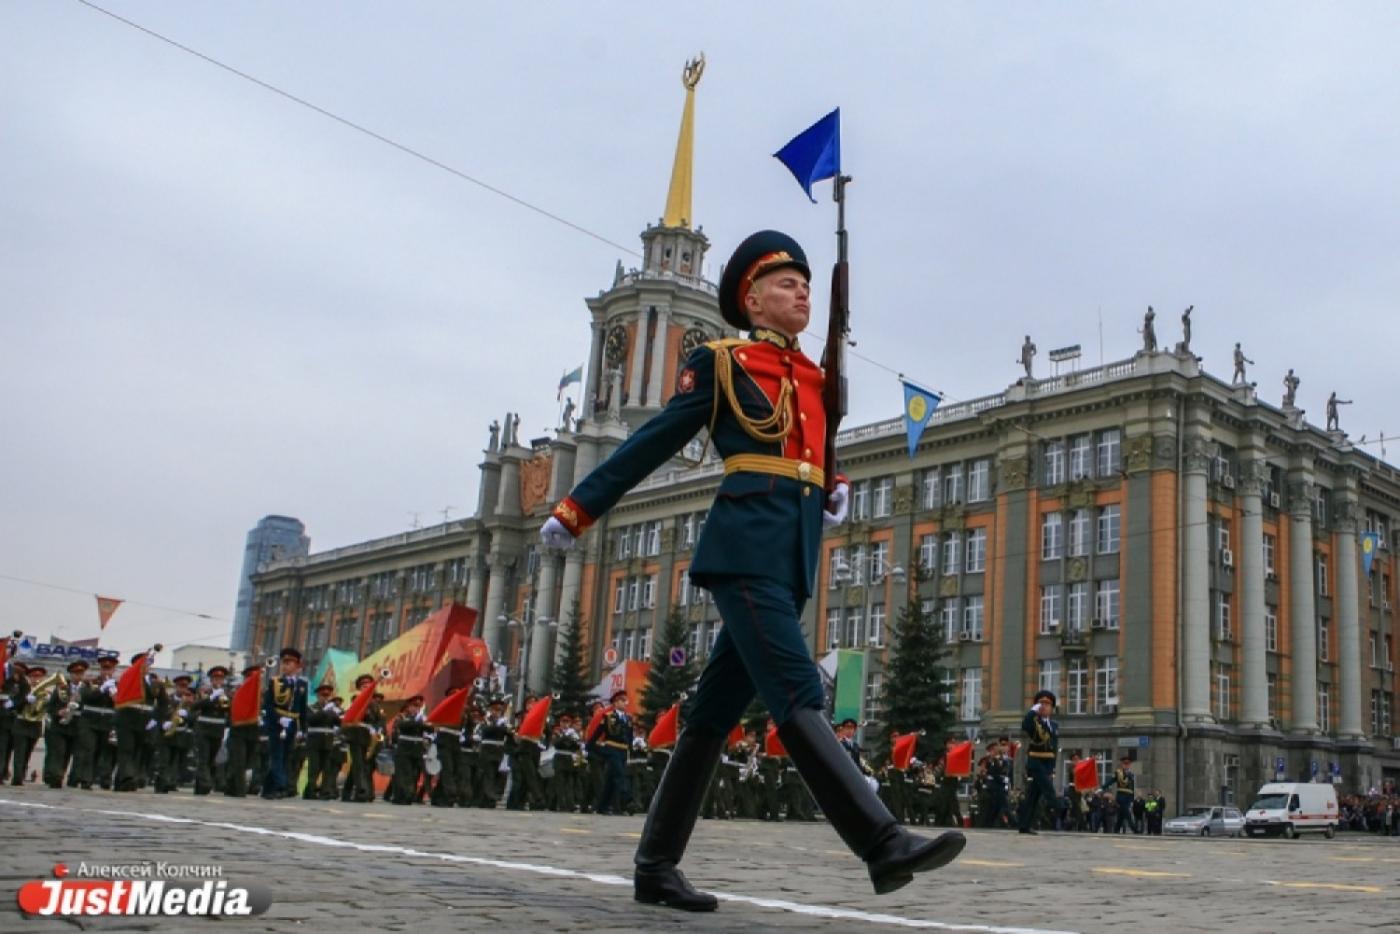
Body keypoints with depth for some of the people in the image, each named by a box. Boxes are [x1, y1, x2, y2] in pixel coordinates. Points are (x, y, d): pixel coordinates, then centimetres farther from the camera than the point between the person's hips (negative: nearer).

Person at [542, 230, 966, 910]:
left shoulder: (813, 377, 22)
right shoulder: (719, 361, 4)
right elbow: (651, 445, 6)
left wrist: (835, 489, 9)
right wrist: (576, 509, 7)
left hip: (795, 555, 7)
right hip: (746, 547, -7)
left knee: (716, 711, 8)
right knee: (798, 698, -16)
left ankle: (655, 866, 14)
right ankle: (884, 845, -23)